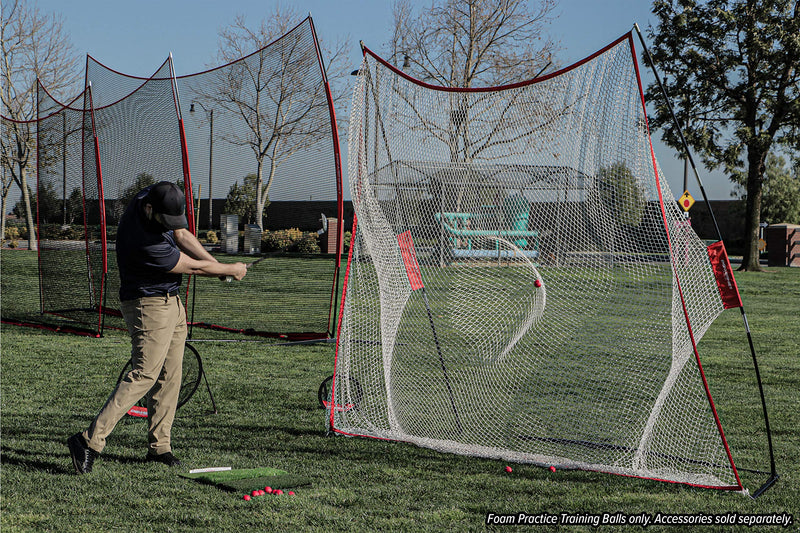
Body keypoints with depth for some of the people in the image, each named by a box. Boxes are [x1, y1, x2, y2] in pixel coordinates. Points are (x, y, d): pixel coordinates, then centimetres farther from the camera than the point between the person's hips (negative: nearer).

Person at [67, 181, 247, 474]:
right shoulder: (145, 244, -31)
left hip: (171, 302, 9)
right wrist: (232, 270, -2)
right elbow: (193, 267, -18)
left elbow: (182, 235, 10)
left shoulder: (154, 195, -5)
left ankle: (158, 445, 13)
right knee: (144, 374, -15)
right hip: (149, 306, -9)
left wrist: (217, 264, -1)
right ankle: (90, 441, -17)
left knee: (169, 375, 8)